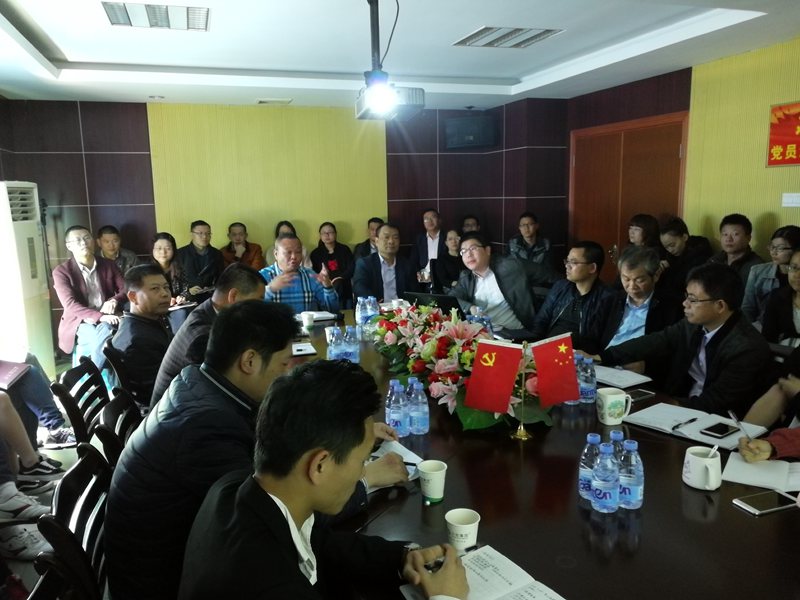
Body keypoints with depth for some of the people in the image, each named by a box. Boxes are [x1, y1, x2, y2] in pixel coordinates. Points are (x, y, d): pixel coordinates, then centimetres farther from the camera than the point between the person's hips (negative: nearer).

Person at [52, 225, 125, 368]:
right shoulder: (61, 271, -1)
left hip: (106, 319, 3)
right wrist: (100, 316, -26)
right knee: (102, 339, -34)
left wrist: (114, 301, -15)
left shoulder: (108, 265, 11)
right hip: (80, 321, -3)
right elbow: (70, 304, -12)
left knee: (105, 330, -33)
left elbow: (125, 289, 10)